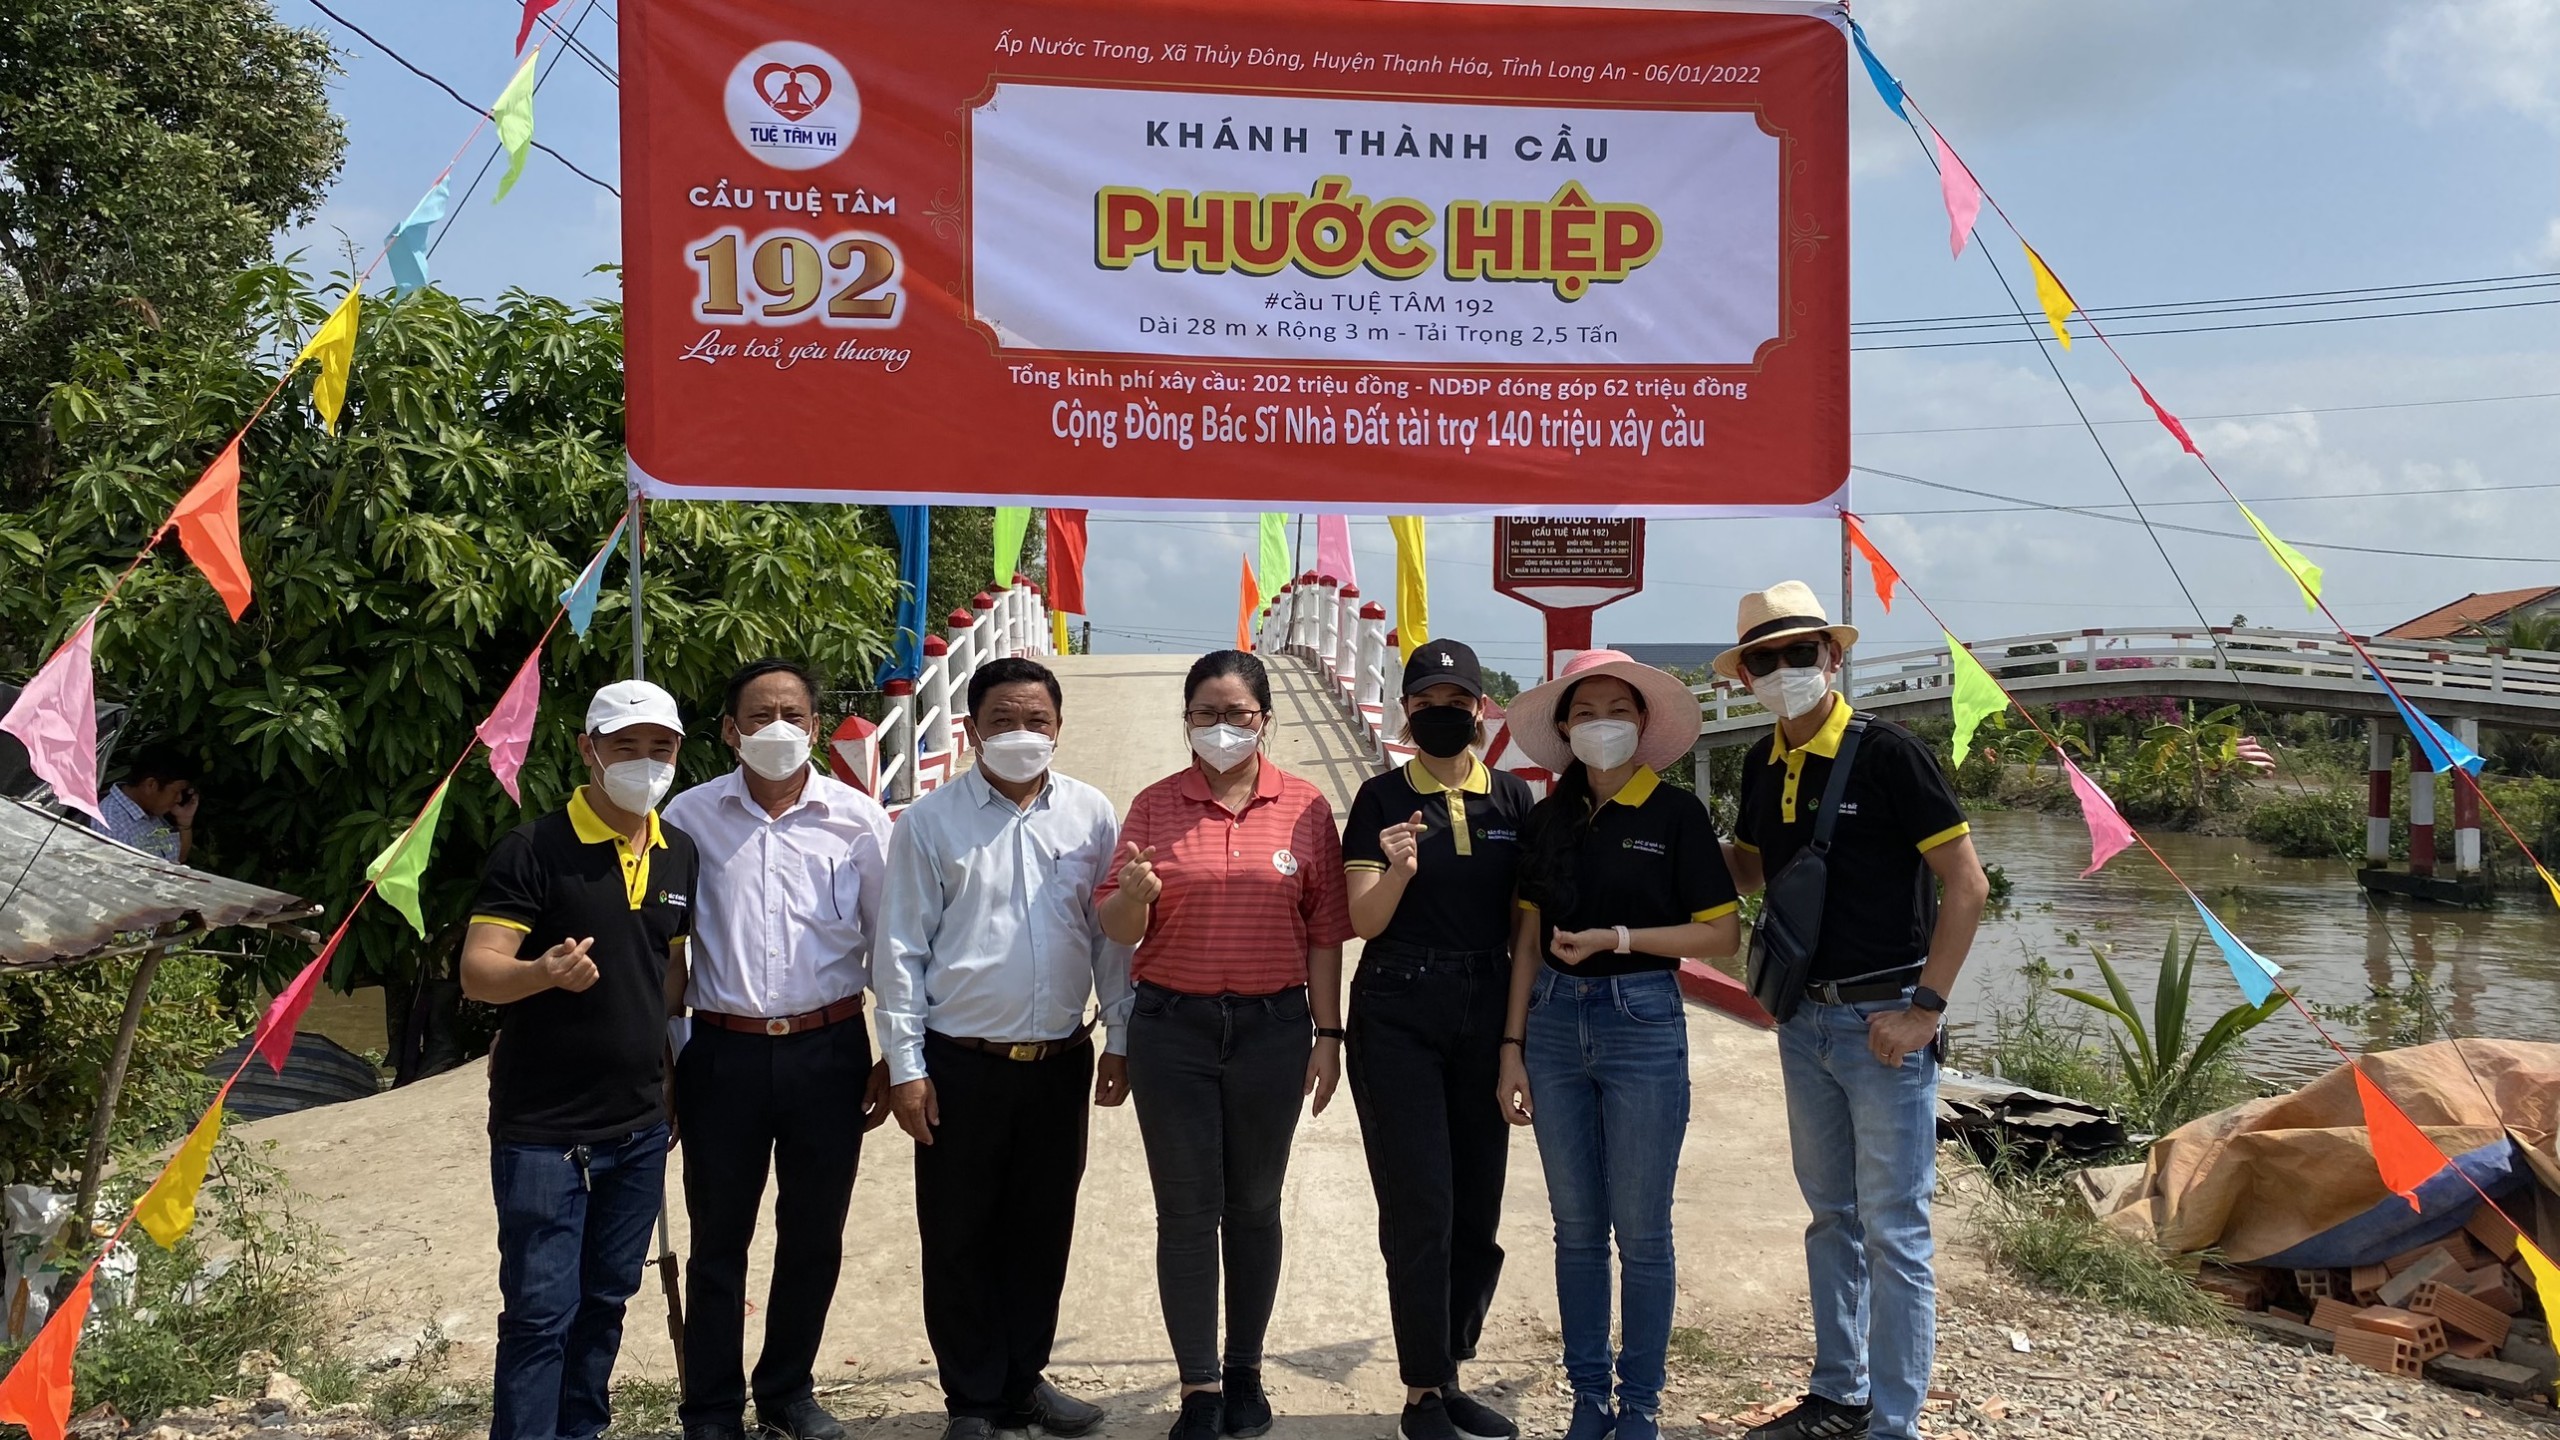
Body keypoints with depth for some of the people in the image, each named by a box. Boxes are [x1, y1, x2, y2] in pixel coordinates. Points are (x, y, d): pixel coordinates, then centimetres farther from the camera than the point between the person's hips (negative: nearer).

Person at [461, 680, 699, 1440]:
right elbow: (478, 972, -18)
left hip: (640, 1125, 6)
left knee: (605, 1301, 17)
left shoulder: (682, 855, 6)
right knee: (540, 1311, -1)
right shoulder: (531, 850, -12)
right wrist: (544, 972, -37)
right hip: (542, 1127, -6)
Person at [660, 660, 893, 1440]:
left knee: (815, 1236, 12)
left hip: (828, 1050, 1)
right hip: (722, 1051, 0)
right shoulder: (691, 816, -1)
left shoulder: (858, 819, -1)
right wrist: (663, 1057, 3)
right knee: (718, 1239, 8)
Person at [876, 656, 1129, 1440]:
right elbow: (902, 949, -3)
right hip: (961, 1063, -2)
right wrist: (906, 1066, -6)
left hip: (1061, 1060, 2)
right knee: (959, 1236, 8)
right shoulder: (930, 821, -4)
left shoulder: (1091, 814, 2)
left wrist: (1119, 1040, 4)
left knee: (1042, 1229, 14)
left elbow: (1112, 935, 5)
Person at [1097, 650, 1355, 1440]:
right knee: (1186, 1211, 5)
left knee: (1254, 1205, 13)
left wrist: (1328, 1032, -1)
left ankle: (1245, 1370, 29)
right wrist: (1135, 892, -21)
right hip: (1172, 1027, 0)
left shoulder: (1305, 807, -1)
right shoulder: (1154, 805, 0)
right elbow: (1117, 929, 0)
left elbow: (1325, 929, 1)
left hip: (1273, 1026, 0)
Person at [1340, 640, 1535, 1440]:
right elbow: (1363, 921, -6)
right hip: (1399, 1016, -3)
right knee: (1420, 1207, -3)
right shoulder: (1381, 799, -2)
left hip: (1486, 1013, 3)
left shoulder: (1514, 799, 4)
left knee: (1477, 1208, 9)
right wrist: (1398, 870, -26)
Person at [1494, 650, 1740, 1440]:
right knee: (1576, 1226, 11)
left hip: (1642, 1024, -4)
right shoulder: (1548, 818, 6)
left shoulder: (1675, 812, -5)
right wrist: (1513, 1046, 4)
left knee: (1641, 1231, 4)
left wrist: (1620, 938, -16)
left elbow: (1722, 933, -6)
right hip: (1555, 1022, 4)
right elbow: (1529, 938, 8)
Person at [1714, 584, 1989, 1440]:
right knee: (1831, 1217, 17)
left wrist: (1925, 1006, -16)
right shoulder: (1764, 765, 7)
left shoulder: (1886, 753, -13)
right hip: (1804, 1018, 7)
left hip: (1883, 1019, -7)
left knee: (1893, 1231, 0)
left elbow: (1967, 883, -13)